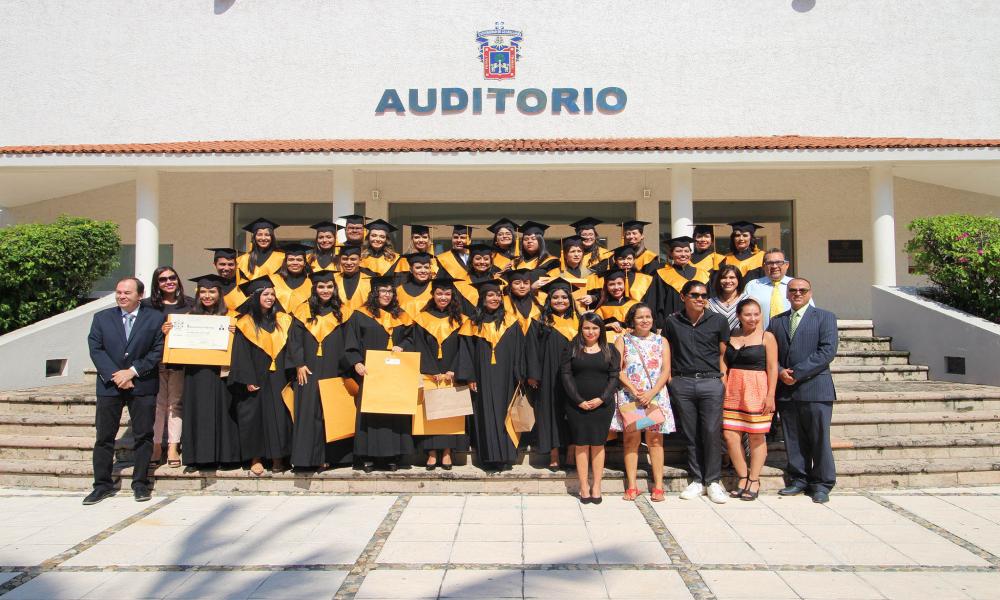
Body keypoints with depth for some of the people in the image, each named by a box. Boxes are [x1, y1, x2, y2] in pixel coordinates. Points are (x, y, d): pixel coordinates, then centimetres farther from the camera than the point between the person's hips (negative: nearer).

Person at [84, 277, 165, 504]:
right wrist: (115, 375, -11)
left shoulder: (155, 318, 0)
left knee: (143, 435, 3)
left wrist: (132, 371, -12)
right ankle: (103, 485, 16)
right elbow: (95, 349, 0)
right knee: (104, 436, 6)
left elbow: (158, 351, -4)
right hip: (109, 385, 2)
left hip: (142, 385, -2)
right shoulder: (102, 318, 7)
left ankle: (140, 483, 14)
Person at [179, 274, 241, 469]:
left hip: (219, 371, -2)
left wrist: (234, 333, -18)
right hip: (196, 373, 2)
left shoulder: (227, 317, 4)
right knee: (198, 412, 1)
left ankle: (223, 454, 7)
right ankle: (198, 454, 7)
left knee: (221, 412, 0)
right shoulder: (191, 316, 10)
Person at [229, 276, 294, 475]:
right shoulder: (245, 324, -1)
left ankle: (277, 457, 8)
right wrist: (248, 380, -13)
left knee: (280, 415, 0)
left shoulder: (283, 320, 8)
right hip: (256, 380, -2)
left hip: (278, 379, 2)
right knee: (255, 416, 0)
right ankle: (255, 458, 9)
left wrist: (290, 376, 0)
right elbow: (241, 355, -5)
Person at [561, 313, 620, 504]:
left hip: (602, 405, 1)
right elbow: (566, 375, -2)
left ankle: (596, 487, 10)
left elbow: (614, 377, 2)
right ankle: (584, 487, 5)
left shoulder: (610, 351, 8)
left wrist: (602, 399, -11)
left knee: (598, 445, 3)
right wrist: (579, 400, -10)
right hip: (577, 405, 0)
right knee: (581, 445, 0)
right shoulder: (571, 349, 5)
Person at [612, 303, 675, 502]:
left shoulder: (661, 341, 10)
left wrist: (651, 393, -11)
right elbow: (617, 369, -1)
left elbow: (666, 370, 2)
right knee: (631, 439, -2)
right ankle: (632, 486, 3)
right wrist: (634, 390, -14)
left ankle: (658, 486, 4)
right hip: (629, 396, -1)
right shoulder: (623, 340, 7)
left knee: (655, 440, 0)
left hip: (656, 395, 1)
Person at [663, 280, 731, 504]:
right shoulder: (672, 322, 8)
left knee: (711, 432, -4)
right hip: (681, 383, 1)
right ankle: (696, 480, 16)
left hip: (711, 382, -1)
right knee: (690, 435, 6)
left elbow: (723, 353, 8)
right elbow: (667, 352, 14)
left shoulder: (718, 322, 6)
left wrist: (723, 379, 0)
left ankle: (713, 481, 9)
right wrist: (669, 377, 5)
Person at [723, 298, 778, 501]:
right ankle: (742, 478, 14)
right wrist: (723, 390, 4)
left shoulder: (766, 337, -1)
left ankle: (754, 481, 15)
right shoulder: (730, 337, 10)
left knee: (756, 436, 3)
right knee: (730, 435, 1)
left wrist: (770, 394, -10)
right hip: (733, 391, 4)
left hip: (757, 389, -4)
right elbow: (724, 365, 12)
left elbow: (772, 368, -4)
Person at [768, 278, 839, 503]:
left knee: (819, 439, 1)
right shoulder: (776, 321, 16)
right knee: (793, 440, 8)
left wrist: (797, 373, -13)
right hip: (785, 390, 4)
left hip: (815, 389, -4)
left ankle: (821, 484, 12)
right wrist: (780, 372, -9)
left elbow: (828, 351, -8)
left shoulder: (825, 317, 3)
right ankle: (799, 479, 19)